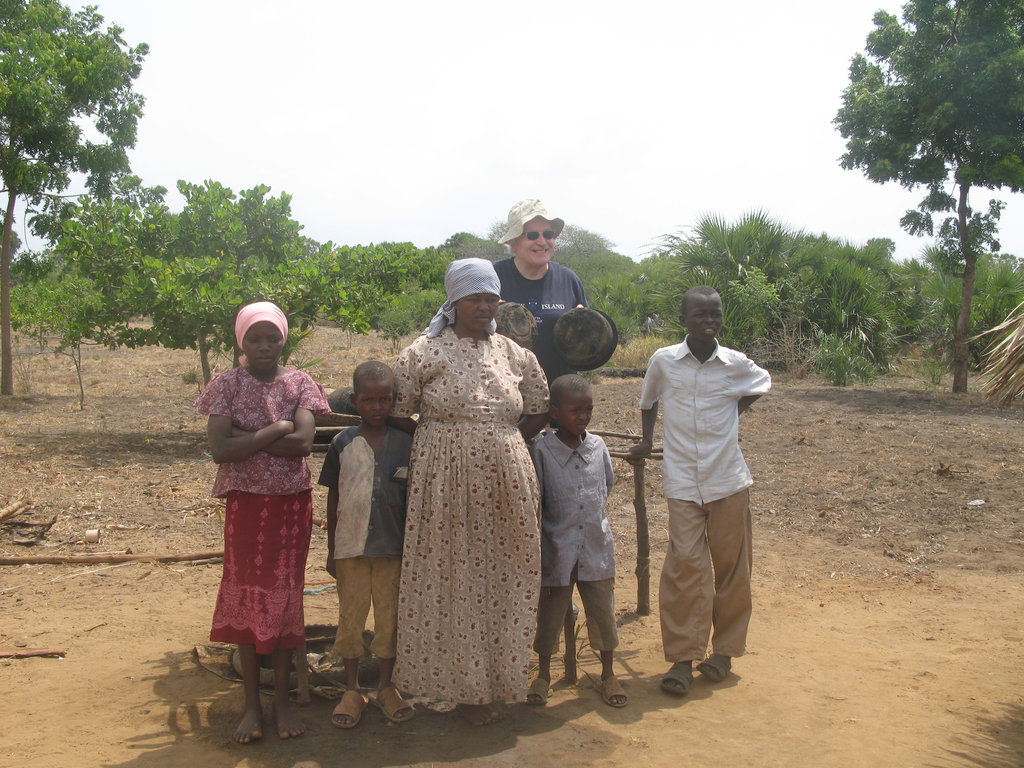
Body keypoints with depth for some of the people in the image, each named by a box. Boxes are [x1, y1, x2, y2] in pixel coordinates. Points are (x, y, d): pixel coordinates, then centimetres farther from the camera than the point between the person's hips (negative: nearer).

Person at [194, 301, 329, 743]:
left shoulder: (300, 383, 1)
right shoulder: (227, 385, -2)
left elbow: (303, 442, -14)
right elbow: (219, 449, -14)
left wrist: (245, 438, -14)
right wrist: (275, 431, -15)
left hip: (292, 503, 1)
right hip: (245, 502, 0)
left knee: (285, 594, 6)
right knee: (246, 594, 5)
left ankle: (281, 698, 18)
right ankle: (251, 702, 16)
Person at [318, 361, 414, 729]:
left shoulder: (405, 443, -1)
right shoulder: (343, 443, 0)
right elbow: (332, 497, 5)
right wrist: (331, 548, 5)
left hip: (393, 546, 0)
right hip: (351, 546, 0)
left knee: (390, 617, 8)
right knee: (350, 618, 7)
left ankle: (386, 686, 24)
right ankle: (352, 691, 21)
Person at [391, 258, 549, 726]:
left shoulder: (516, 355, 9)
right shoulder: (423, 352, -2)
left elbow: (538, 411, 19)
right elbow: (395, 413, 0)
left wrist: (500, 443, 10)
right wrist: (446, 439, 2)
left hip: (506, 487, 3)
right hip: (446, 485, -3)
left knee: (503, 578, 8)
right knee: (452, 579, 3)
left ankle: (495, 678, 25)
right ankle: (465, 687, 18)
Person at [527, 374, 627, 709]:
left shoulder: (598, 446, 1)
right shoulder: (543, 450, -10)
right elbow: (535, 504, -6)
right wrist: (536, 555, -6)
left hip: (596, 548, 3)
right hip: (557, 549, -3)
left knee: (603, 613, 10)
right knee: (549, 615, 9)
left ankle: (608, 674, 29)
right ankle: (543, 674, 29)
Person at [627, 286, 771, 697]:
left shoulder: (736, 365, -1)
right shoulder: (663, 361, -2)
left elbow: (762, 383, 22)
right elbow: (647, 400, 18)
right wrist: (646, 440, 17)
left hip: (729, 479, 1)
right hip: (682, 481, -1)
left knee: (730, 565, 7)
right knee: (685, 564, -8)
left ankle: (724, 649, 24)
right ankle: (683, 656, 1)